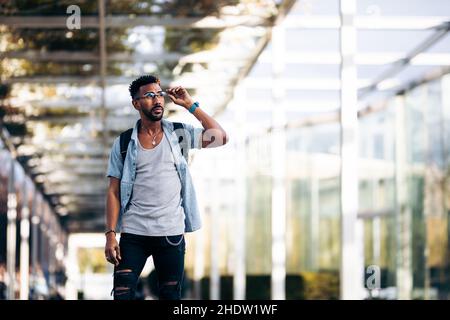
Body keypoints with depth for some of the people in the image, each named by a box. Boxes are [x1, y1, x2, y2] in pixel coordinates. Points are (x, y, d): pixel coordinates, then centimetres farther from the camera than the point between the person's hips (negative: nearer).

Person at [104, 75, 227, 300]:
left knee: (171, 296, 6)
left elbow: (220, 138, -6)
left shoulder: (179, 134, 5)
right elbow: (114, 192, 2)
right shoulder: (123, 144, 3)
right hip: (133, 233, -1)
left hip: (171, 233, 1)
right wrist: (110, 235, -7)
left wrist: (190, 105, -4)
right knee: (122, 294, -5)